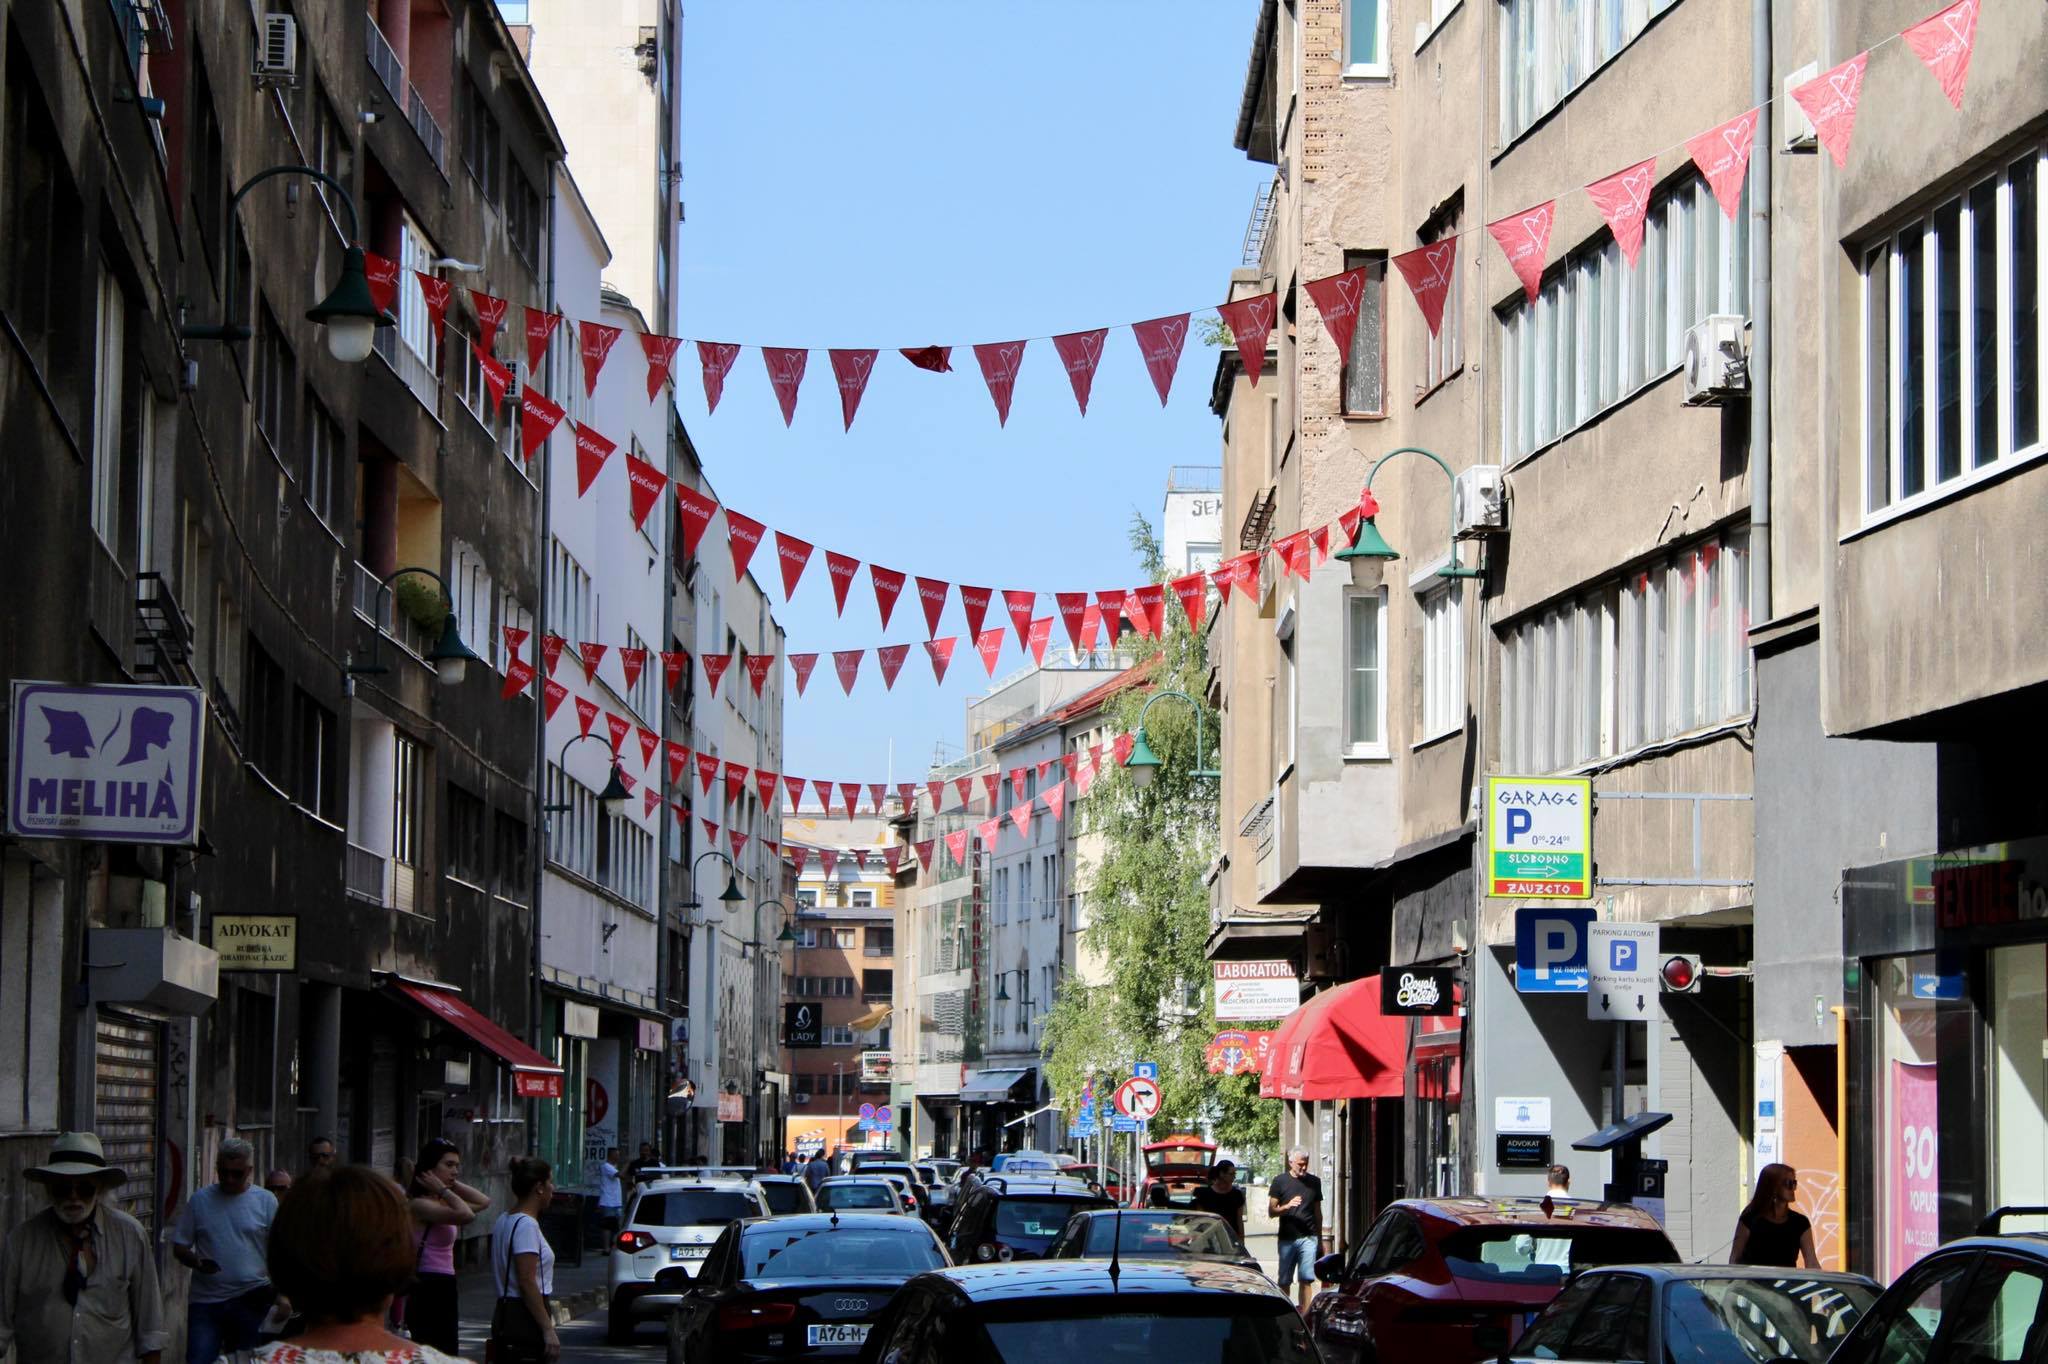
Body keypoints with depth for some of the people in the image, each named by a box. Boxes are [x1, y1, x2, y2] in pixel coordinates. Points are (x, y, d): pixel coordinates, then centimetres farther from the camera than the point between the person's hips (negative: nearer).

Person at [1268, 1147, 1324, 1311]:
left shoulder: (1314, 1182, 12)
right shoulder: (1280, 1182, 4)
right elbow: (1271, 1210, 2)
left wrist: (1320, 1240, 20)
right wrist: (1287, 1206, -18)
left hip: (1309, 1238, 1)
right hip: (1287, 1239, -1)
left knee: (1306, 1280, -5)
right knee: (1284, 1281, 2)